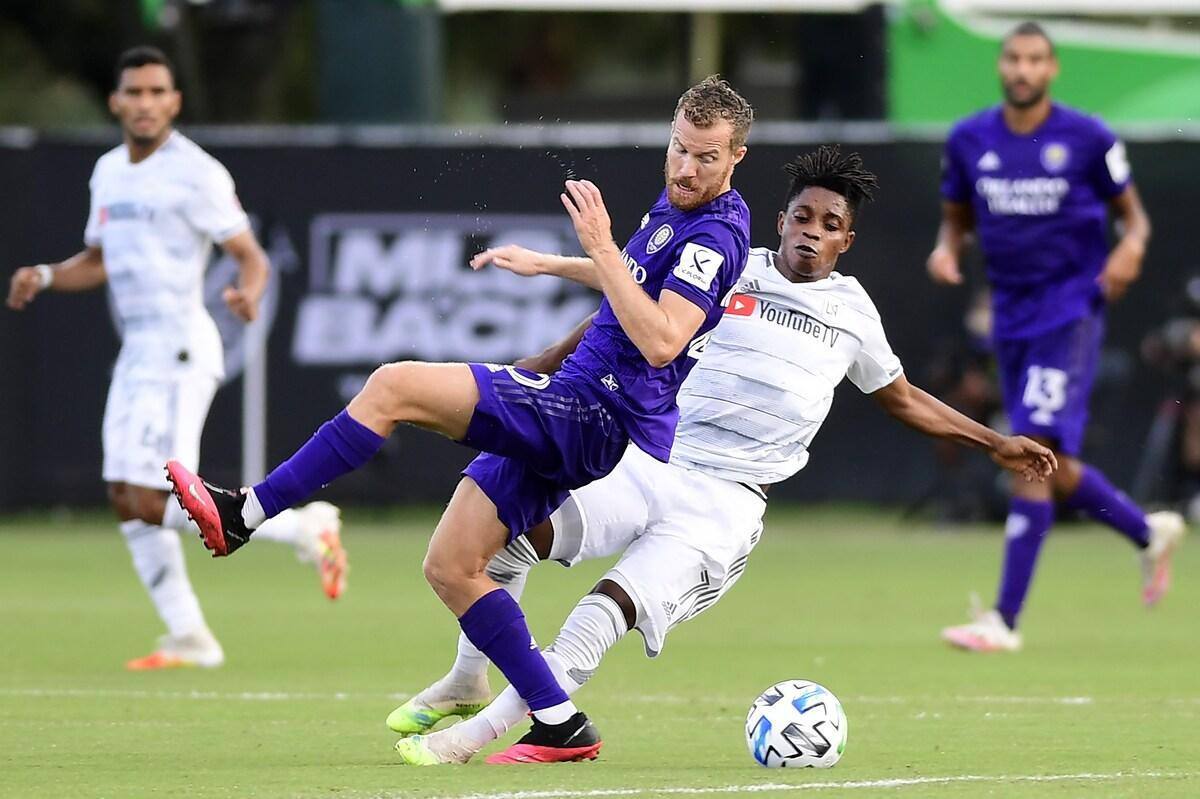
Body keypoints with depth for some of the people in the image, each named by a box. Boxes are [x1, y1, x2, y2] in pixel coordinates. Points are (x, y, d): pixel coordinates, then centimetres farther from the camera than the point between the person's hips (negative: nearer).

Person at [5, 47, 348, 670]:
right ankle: (189, 638, 13)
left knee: (152, 504, -14)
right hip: (137, 353, 8)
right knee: (126, 501, 6)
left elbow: (251, 255, -10)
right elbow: (98, 263, 24)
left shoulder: (196, 173, -11)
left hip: (179, 351, -8)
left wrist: (248, 293, -32)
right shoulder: (109, 173, 13)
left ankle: (303, 528, -3)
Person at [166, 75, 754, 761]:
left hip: (594, 416, -11)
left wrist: (601, 246, -26)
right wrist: (547, 264, 43)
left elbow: (661, 340, -26)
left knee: (397, 386, -20)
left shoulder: (716, 234, -14)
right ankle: (561, 727, 5)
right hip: (567, 417, 11)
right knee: (450, 567, 7)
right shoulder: (676, 207, 17)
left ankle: (243, 515, -17)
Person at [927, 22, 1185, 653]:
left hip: (1072, 310, -5)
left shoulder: (1088, 139, -5)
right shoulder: (969, 141, 4)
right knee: (1054, 472, 10)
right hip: (1011, 313, 5)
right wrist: (946, 250, -5)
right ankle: (1151, 533, 39)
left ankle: (1005, 619, -18)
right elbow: (957, 217, 17)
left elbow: (1130, 212, 6)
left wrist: (1131, 245, -16)